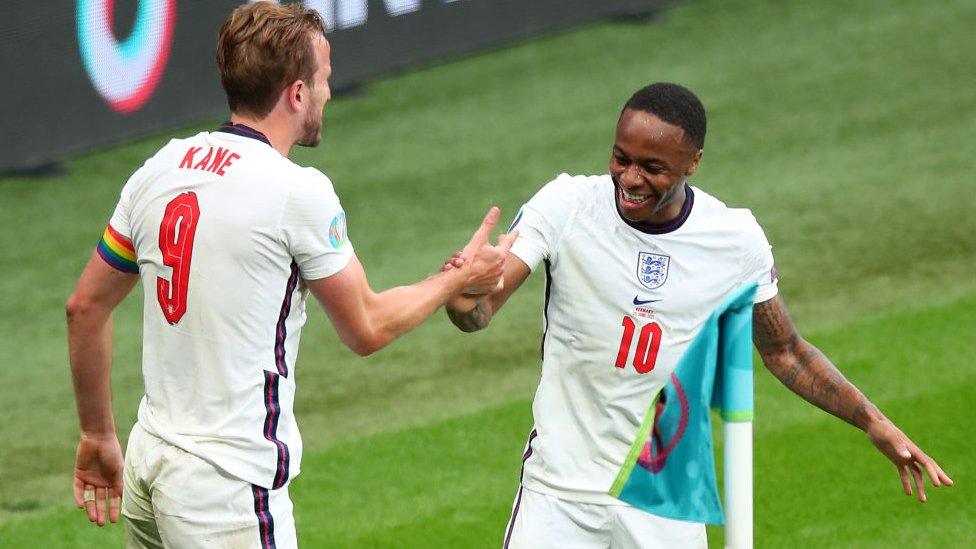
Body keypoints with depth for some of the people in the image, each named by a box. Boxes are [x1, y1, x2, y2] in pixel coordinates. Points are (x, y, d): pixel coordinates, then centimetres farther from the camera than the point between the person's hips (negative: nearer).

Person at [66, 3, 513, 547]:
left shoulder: (157, 171, 7)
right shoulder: (300, 191, -12)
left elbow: (85, 307, 14)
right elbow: (367, 328, 0)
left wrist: (98, 436, 25)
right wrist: (461, 278, 16)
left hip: (149, 461, 7)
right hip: (231, 487, -7)